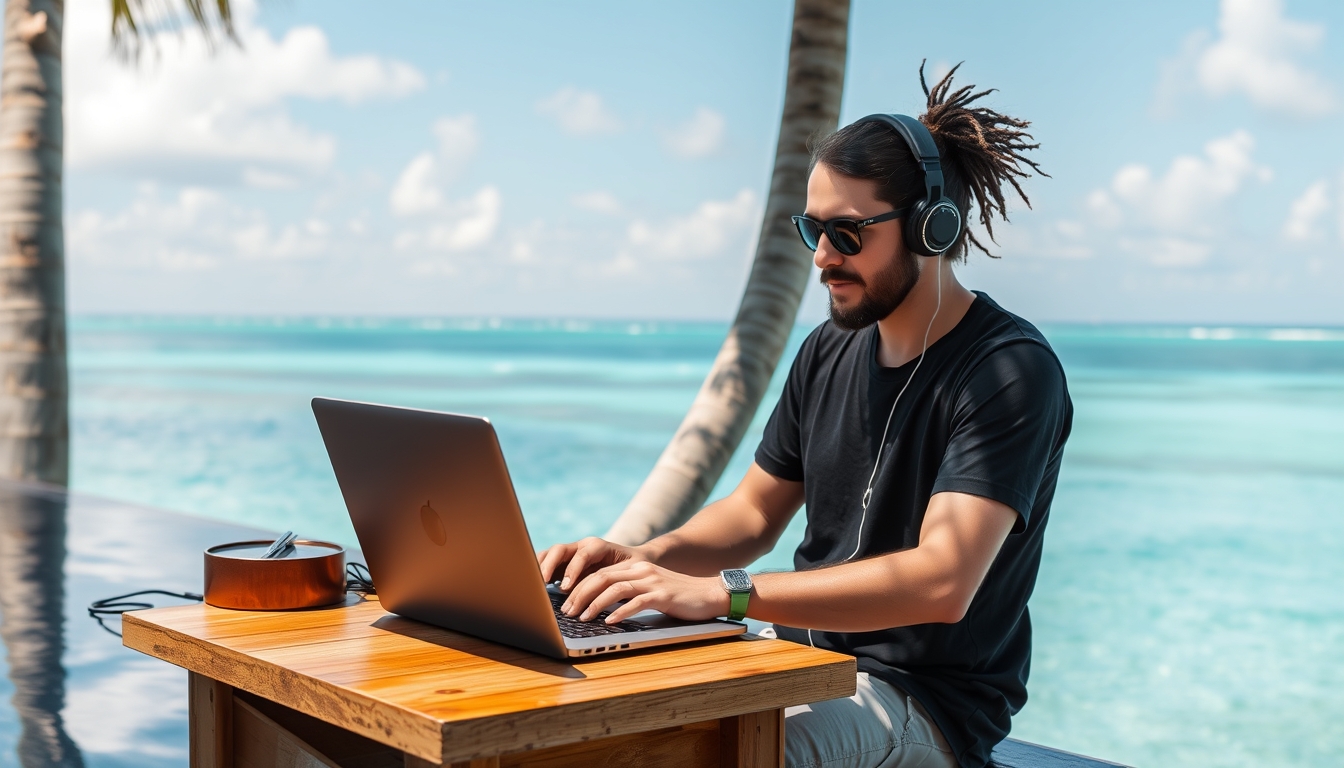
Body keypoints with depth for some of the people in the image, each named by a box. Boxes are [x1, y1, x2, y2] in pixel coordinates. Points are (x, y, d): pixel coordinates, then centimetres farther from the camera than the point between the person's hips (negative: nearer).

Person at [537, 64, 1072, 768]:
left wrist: (719, 593, -32)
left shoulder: (1011, 371, -16)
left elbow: (941, 582, -27)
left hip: (927, 702, -6)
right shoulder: (829, 351, 8)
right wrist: (648, 558, -7)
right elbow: (754, 512, 15)